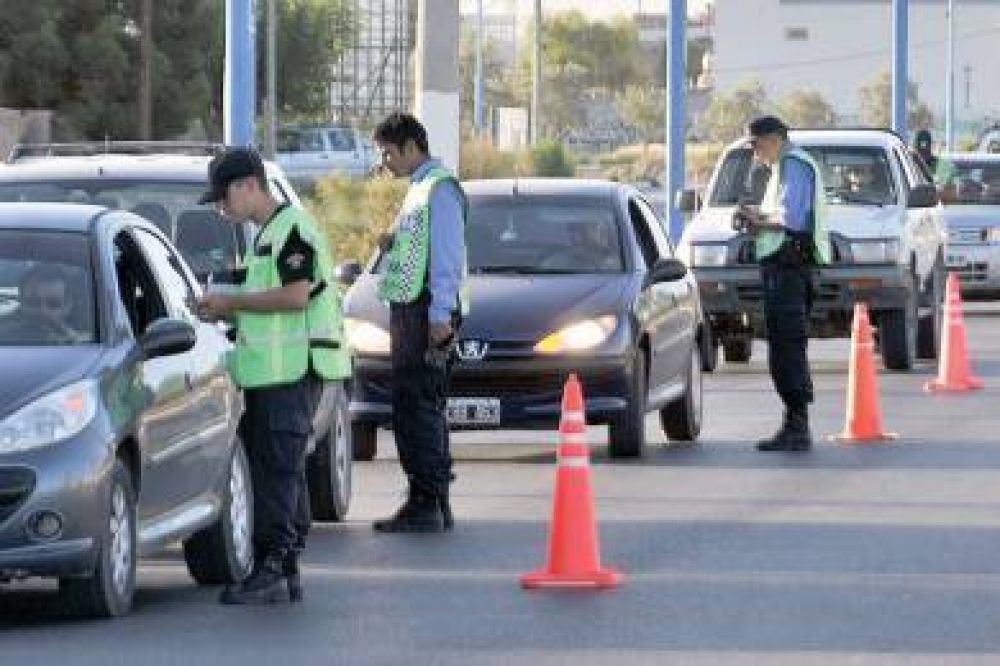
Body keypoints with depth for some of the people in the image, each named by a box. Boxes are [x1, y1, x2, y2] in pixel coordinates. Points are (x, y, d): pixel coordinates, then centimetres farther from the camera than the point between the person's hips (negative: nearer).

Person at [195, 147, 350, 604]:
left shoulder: (292, 228, -10)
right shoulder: (265, 235, 22)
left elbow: (296, 295, -20)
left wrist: (233, 302, -12)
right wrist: (227, 311, 11)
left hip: (293, 369, -10)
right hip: (266, 371, 10)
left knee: (279, 469, -12)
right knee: (282, 471, 10)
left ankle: (272, 569, -14)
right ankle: (285, 573, 13)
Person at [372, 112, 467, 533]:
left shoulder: (439, 190, -11)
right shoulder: (419, 189, 20)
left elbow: (447, 257, -17)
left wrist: (440, 316, -22)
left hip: (429, 312, -10)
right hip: (410, 310, 10)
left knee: (420, 407, -11)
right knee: (412, 407, 11)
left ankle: (426, 505, -12)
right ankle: (433, 504, 16)